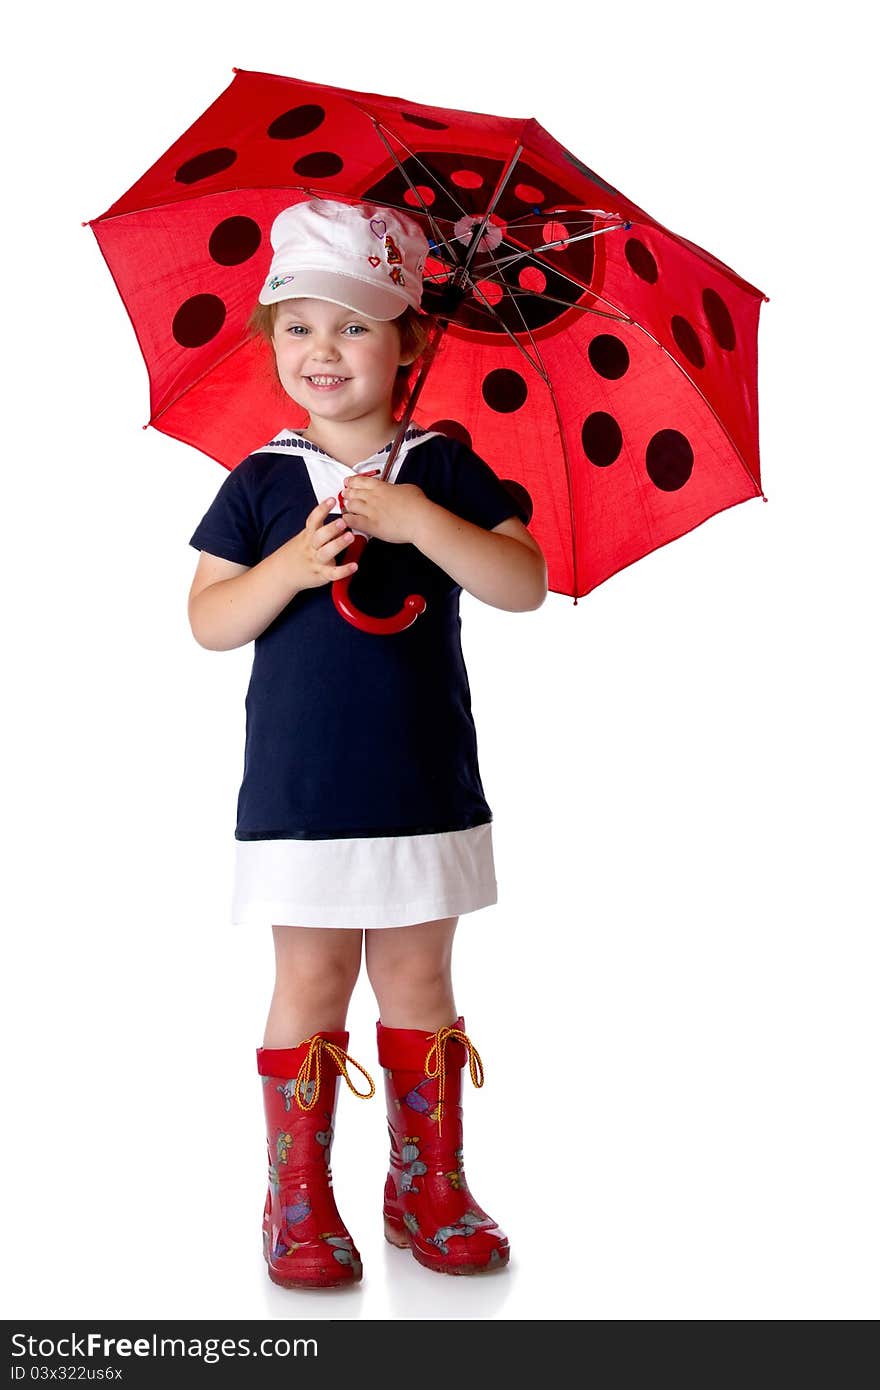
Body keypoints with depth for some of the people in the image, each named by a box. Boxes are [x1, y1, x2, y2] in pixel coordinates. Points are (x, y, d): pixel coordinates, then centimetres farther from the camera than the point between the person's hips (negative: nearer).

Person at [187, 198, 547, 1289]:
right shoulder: (261, 484, 2)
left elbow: (526, 585, -7)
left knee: (416, 975, 10)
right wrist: (291, 567, -18)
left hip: (425, 784, 1)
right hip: (299, 790, -1)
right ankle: (298, 1199, 17)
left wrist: (419, 520, -19)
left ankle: (428, 1186, 24)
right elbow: (207, 622, -1)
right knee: (311, 982, 5)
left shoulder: (445, 469, 2)